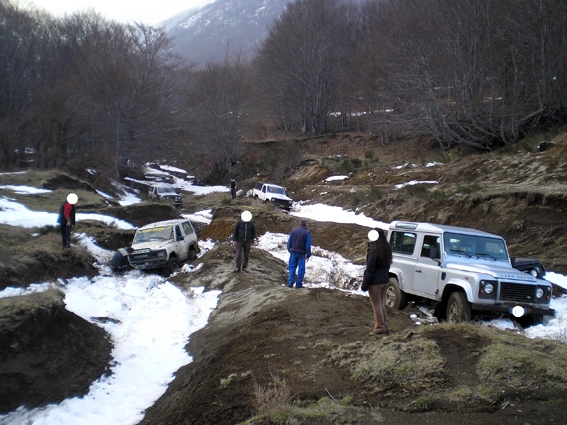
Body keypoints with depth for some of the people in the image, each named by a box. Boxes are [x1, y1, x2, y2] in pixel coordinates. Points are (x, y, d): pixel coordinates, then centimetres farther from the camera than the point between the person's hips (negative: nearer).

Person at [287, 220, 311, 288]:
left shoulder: (293, 230, 1)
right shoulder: (307, 233, -8)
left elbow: (289, 242, 5)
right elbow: (308, 246, -7)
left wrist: (289, 250, 14)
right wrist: (308, 255, 0)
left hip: (293, 252, 3)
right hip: (301, 253, -3)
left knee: (292, 267, 13)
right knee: (301, 269, 5)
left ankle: (290, 283, 7)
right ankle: (299, 284, 7)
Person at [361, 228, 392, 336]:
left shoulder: (374, 250, -21)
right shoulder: (386, 248, 4)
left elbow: (370, 269, -19)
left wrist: (364, 284, -13)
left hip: (375, 282, -8)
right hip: (384, 280, 8)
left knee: (377, 306, 3)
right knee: (381, 304, 18)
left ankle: (380, 329, 10)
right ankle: (385, 327, 25)